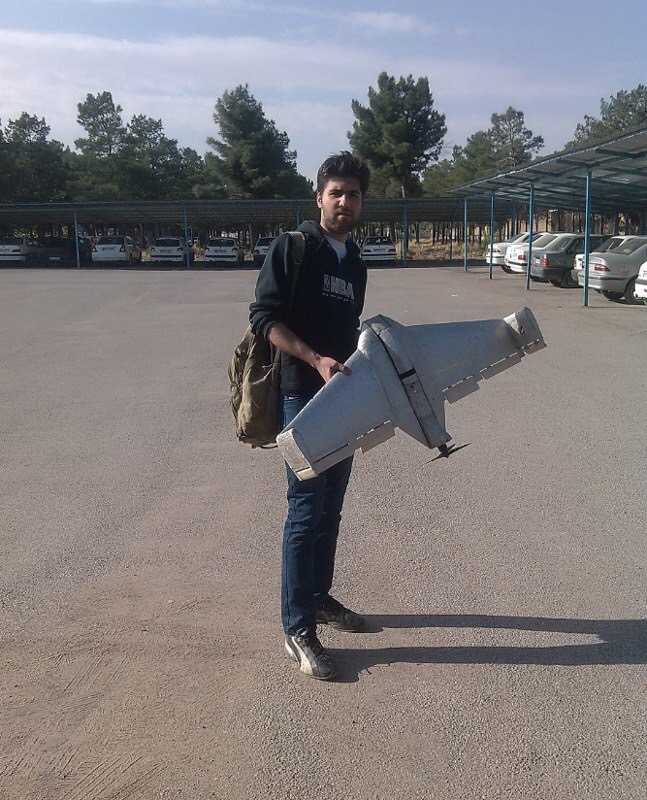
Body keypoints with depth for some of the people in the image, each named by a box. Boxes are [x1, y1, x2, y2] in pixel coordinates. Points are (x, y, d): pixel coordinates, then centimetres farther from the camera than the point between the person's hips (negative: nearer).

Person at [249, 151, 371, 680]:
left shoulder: (355, 262, 15)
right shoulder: (291, 249, -7)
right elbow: (265, 317, -14)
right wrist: (317, 360, -23)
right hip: (303, 396, -7)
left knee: (331, 507, 15)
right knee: (306, 510, -6)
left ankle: (319, 597, 32)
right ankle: (298, 628, 3)